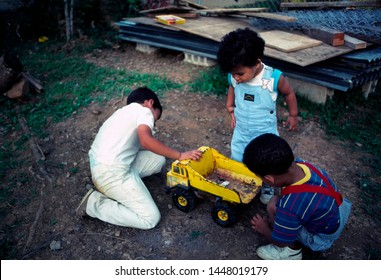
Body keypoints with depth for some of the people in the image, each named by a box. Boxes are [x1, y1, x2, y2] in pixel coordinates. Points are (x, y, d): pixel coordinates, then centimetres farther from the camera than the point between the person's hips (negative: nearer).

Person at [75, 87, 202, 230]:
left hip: (100, 167, 10)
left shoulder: (124, 111, 25)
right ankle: (94, 203, -5)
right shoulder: (144, 110, -3)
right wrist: (180, 155, -15)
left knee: (158, 159, 13)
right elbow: (146, 140, -22)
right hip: (112, 172, -9)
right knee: (151, 218, -7)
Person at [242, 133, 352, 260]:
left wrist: (264, 229, -1)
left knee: (273, 208, -17)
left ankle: (292, 251, 6)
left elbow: (280, 241, -21)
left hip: (324, 237, -7)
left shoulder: (290, 206, -41)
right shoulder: (300, 164, -21)